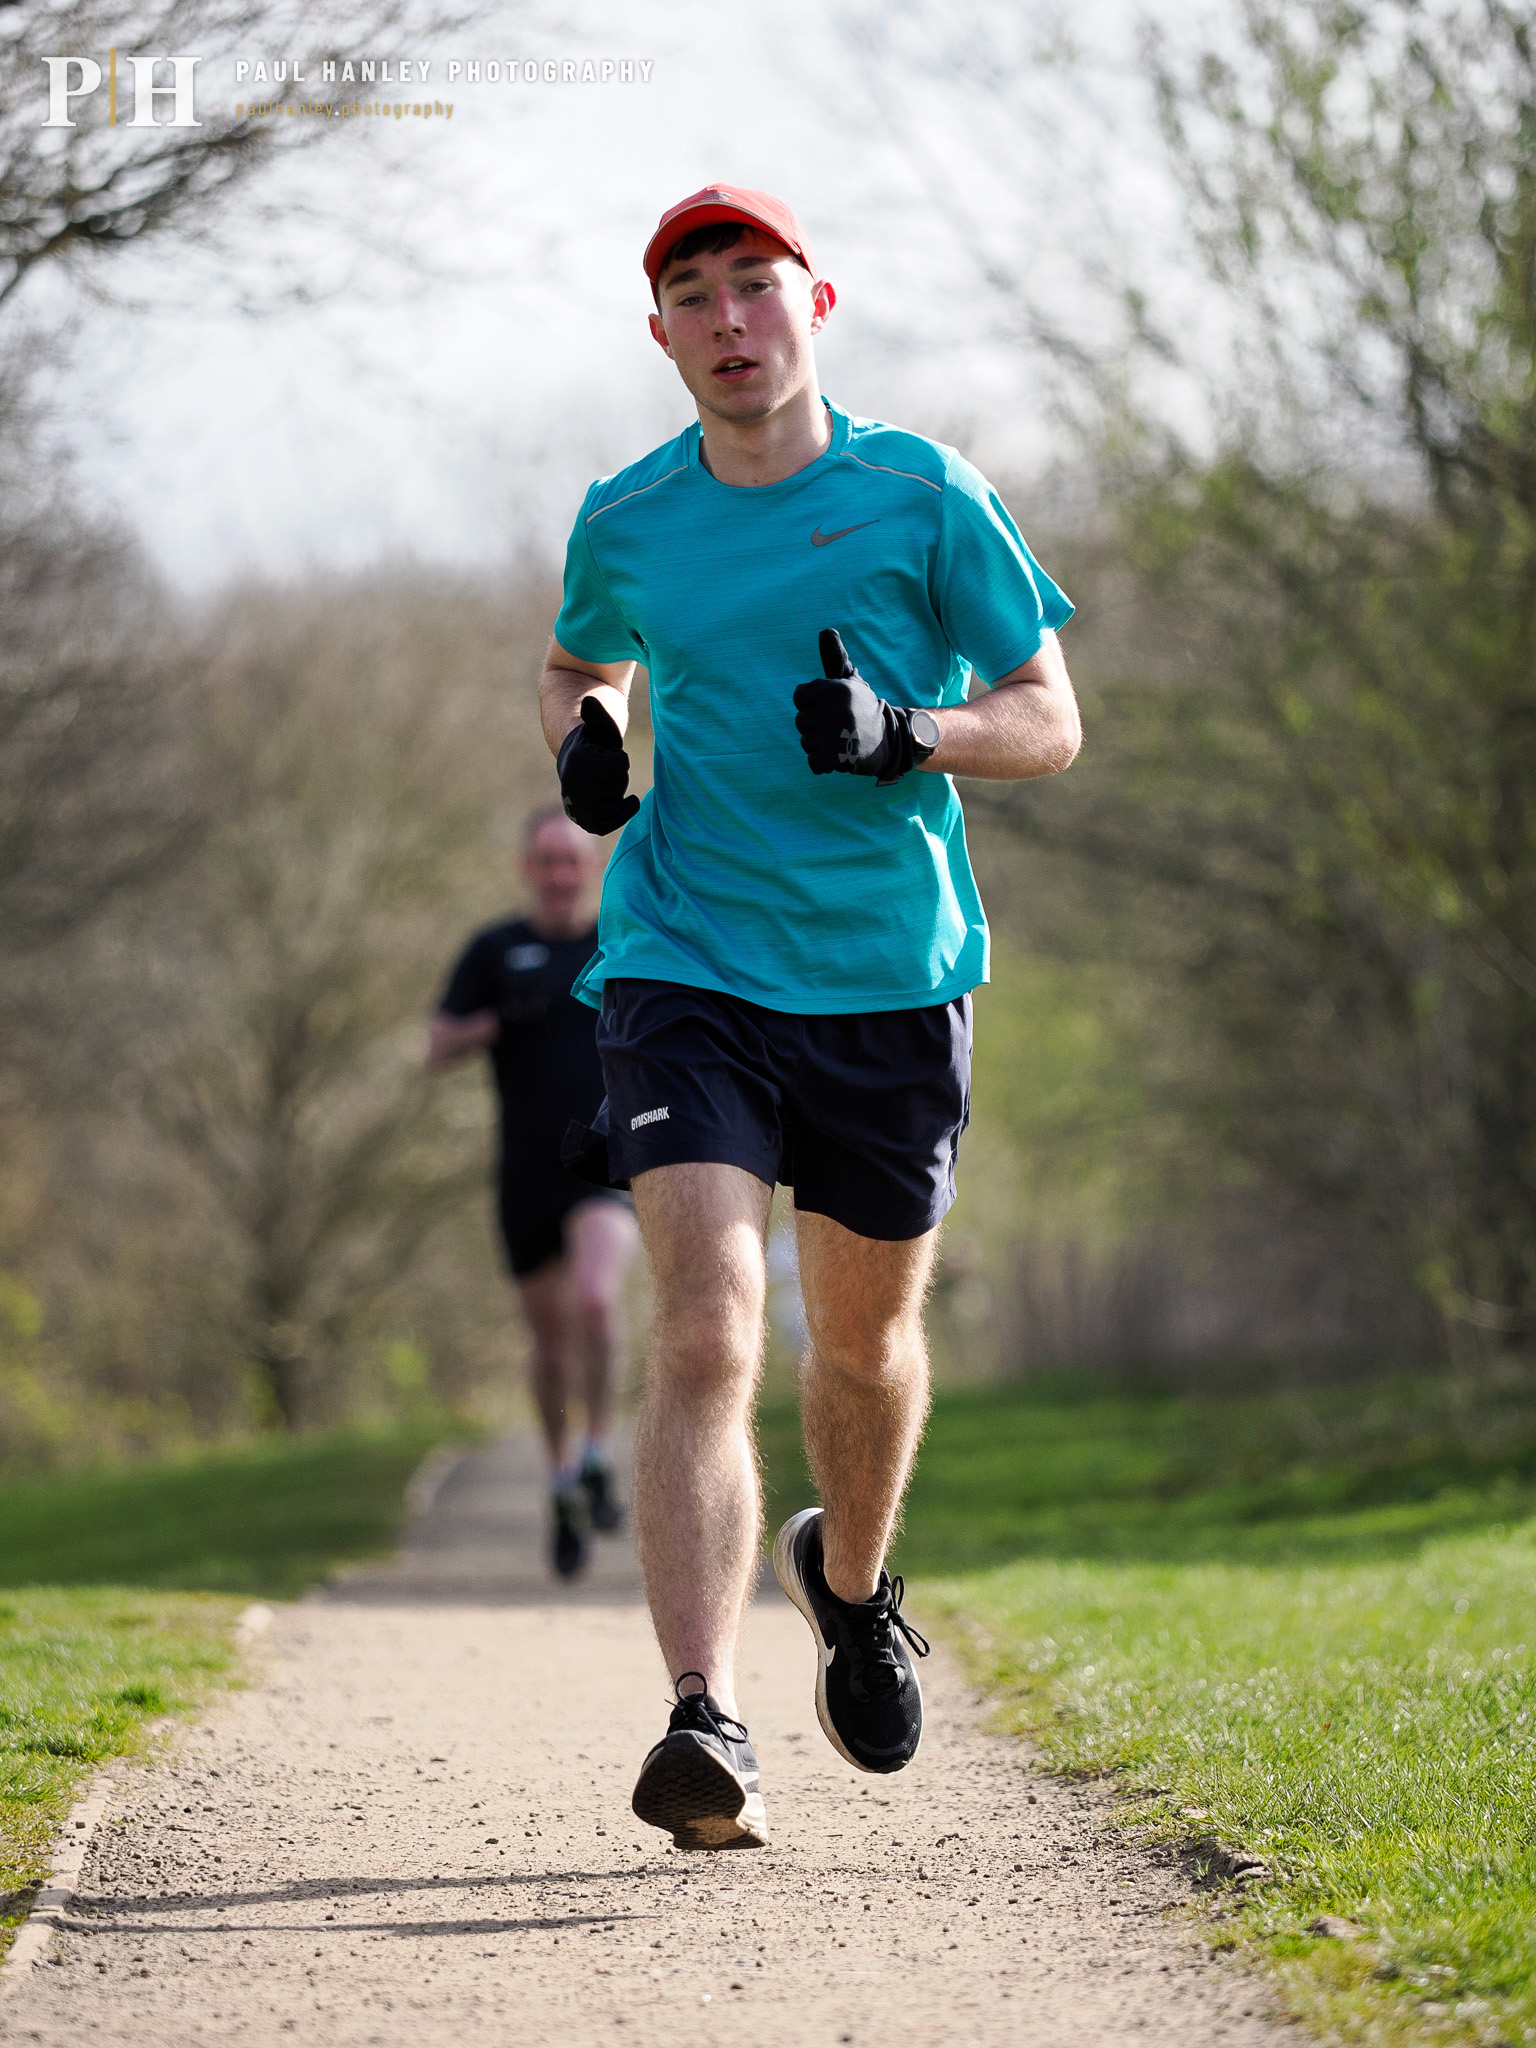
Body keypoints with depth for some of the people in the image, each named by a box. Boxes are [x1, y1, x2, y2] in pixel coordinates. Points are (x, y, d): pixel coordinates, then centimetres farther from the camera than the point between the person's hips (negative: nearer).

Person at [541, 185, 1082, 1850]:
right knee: (704, 1335, -18)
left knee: (866, 1337, 15)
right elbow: (577, 664, 25)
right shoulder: (627, 522, 4)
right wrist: (581, 742, 1)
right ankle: (707, 1726, -25)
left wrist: (906, 735, -20)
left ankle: (848, 1584, 48)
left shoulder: (924, 497, -2)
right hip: (687, 969, 0)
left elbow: (1049, 721, -1)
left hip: (892, 972, 1)